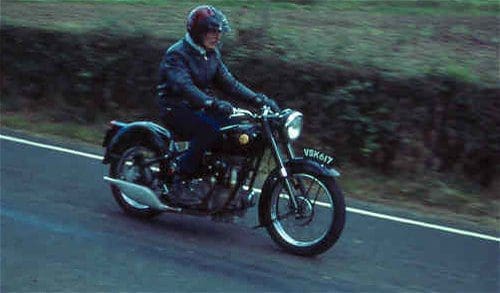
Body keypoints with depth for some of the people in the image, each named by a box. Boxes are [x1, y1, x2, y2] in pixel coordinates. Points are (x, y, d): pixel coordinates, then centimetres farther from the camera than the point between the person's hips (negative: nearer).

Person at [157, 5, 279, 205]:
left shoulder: (212, 54, 10)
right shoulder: (176, 54, -14)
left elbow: (227, 82, 8)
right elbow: (183, 86, -30)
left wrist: (257, 99, -6)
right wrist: (212, 103, -46)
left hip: (200, 108, 7)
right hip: (176, 109, -7)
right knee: (208, 130, -33)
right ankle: (179, 183, -26)